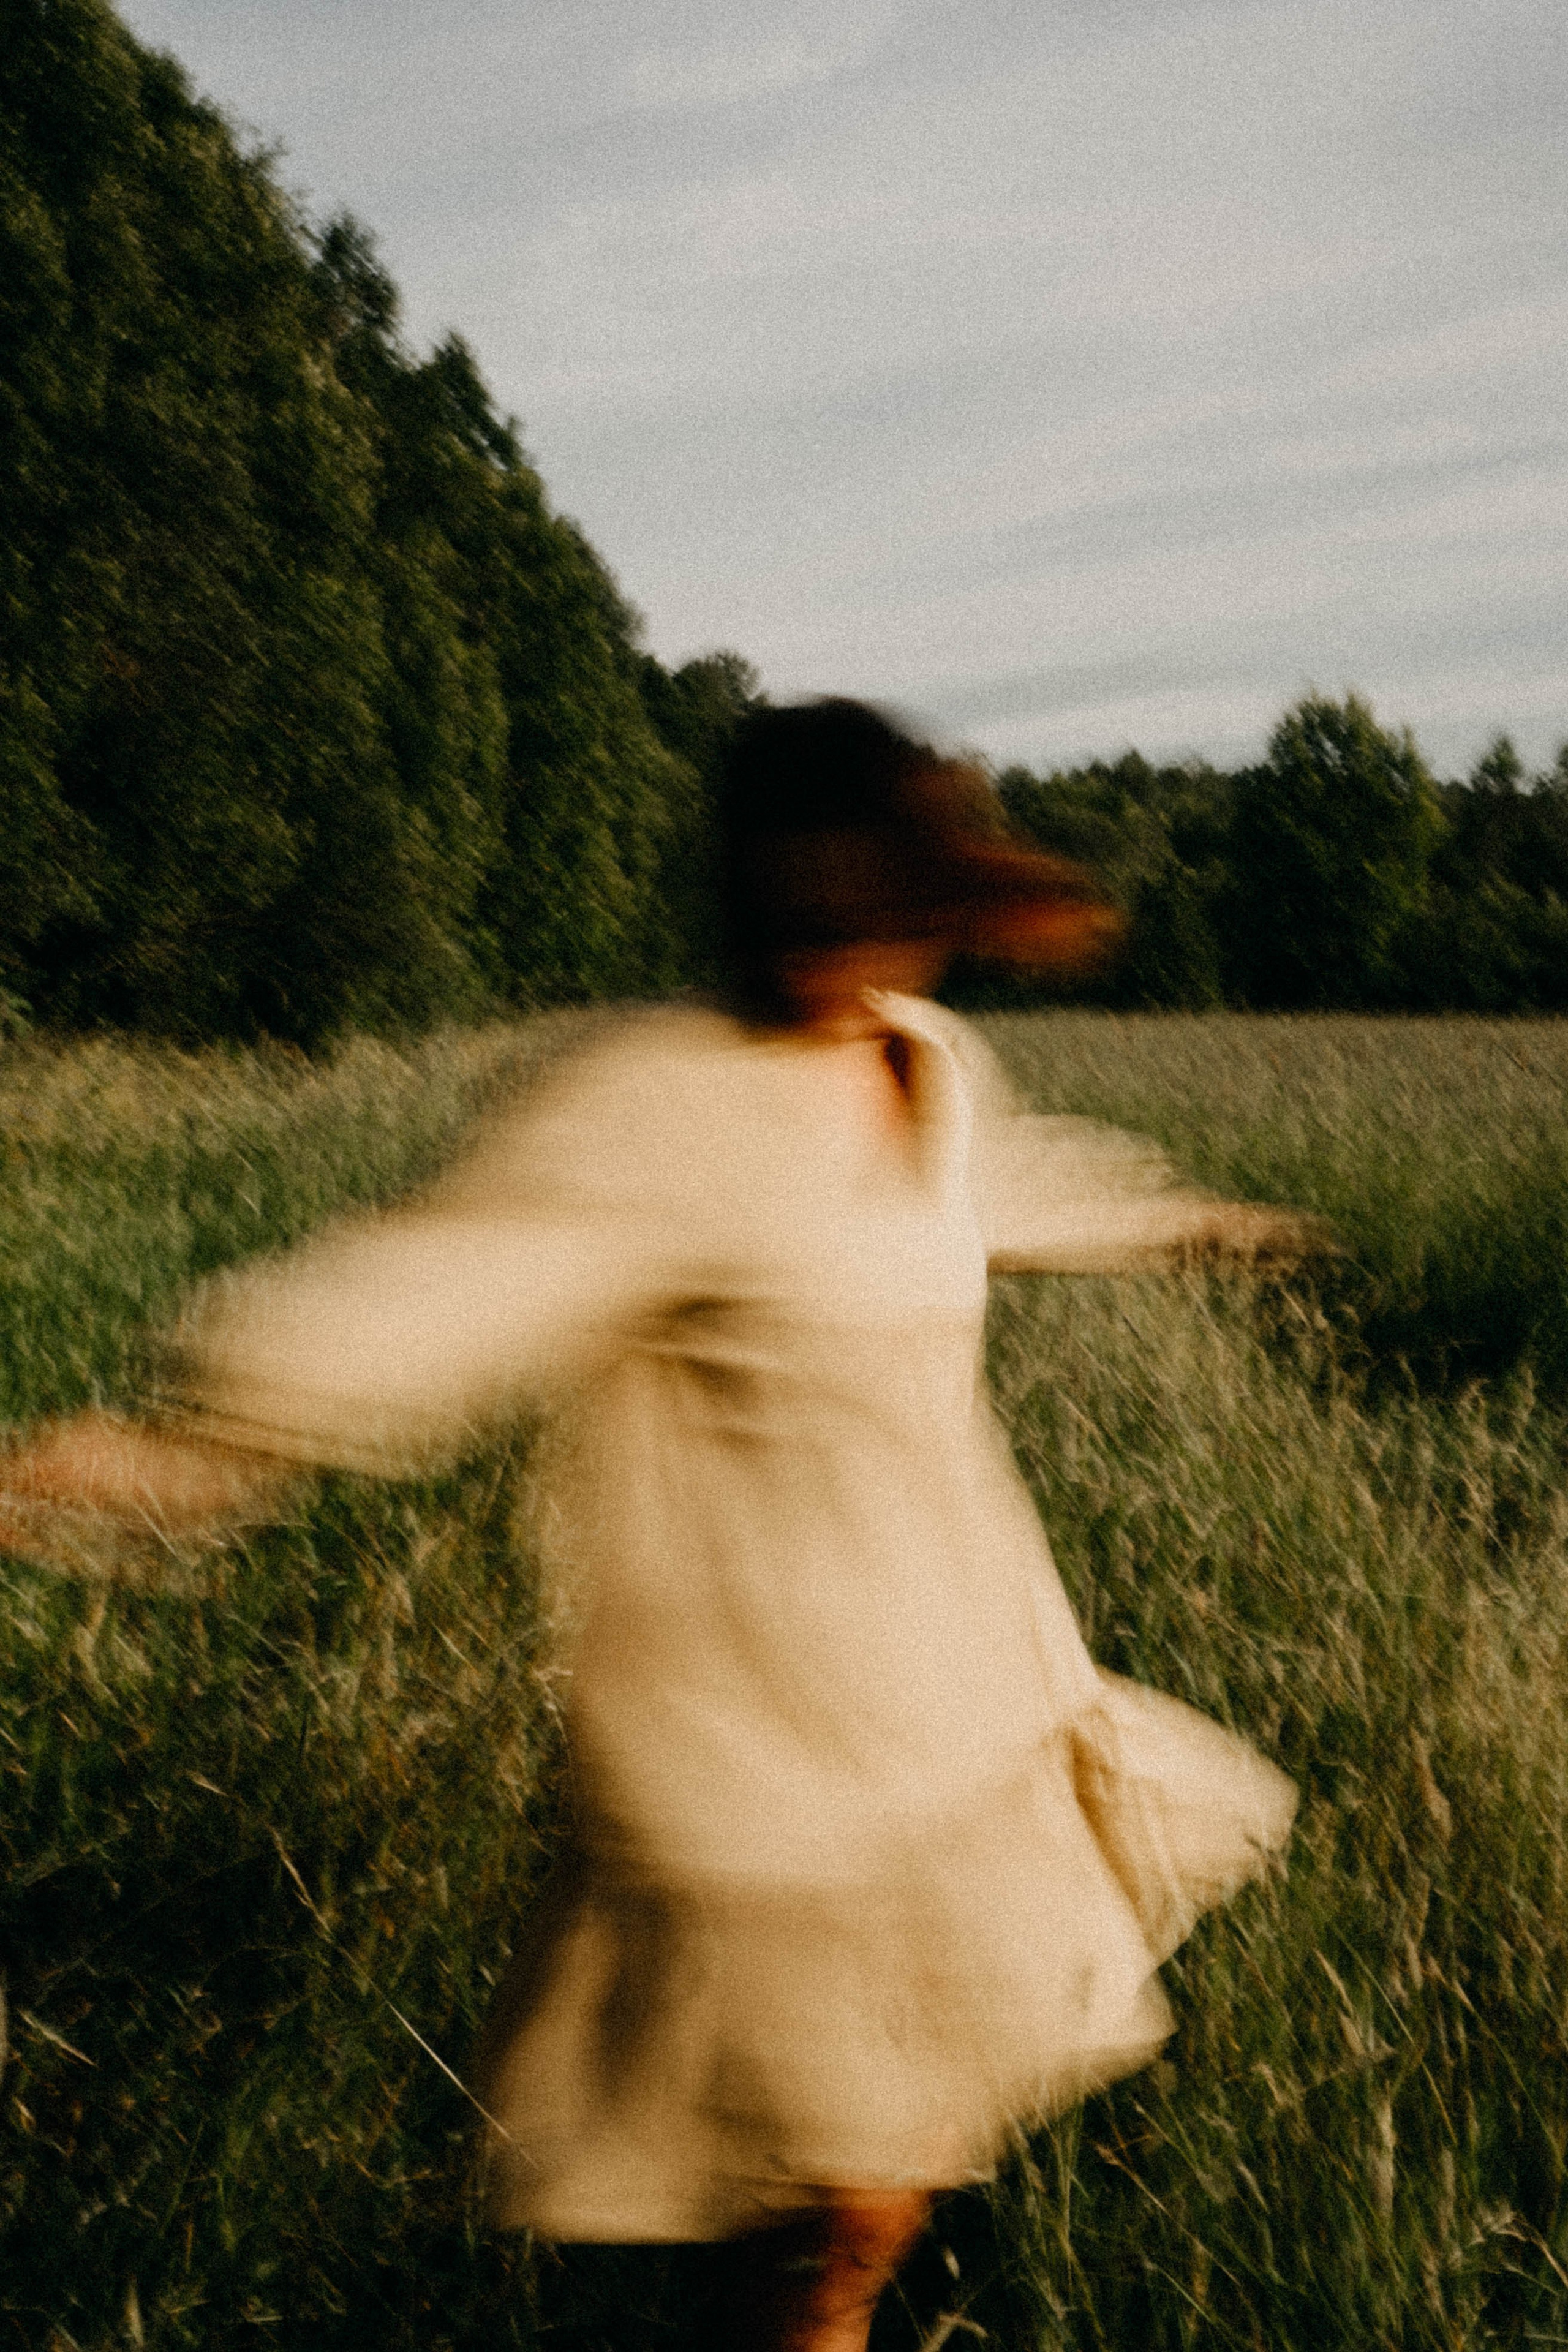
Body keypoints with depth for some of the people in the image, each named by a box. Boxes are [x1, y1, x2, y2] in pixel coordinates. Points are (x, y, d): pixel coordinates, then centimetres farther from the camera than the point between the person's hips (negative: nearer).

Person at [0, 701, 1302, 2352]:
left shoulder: (932, 1063, 3)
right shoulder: (660, 1113, -22)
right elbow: (459, 1275, -36)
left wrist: (1172, 1217, 42)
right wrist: (195, 1440, -50)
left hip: (948, 1666, 8)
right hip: (772, 1729, -8)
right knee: (845, 2209, 4)